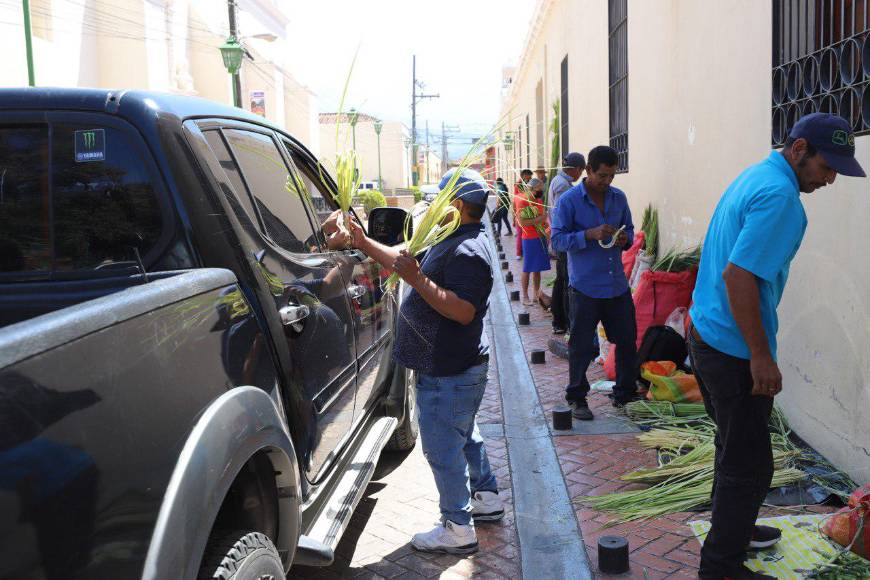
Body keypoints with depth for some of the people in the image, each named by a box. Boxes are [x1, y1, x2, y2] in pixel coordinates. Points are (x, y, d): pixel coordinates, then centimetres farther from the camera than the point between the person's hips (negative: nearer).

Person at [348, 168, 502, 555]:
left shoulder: (468, 252, -22)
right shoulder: (454, 242, 12)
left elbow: (463, 311, -30)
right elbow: (410, 264, 19)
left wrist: (417, 280, -31)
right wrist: (365, 244, 15)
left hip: (449, 374, -11)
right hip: (455, 367, 11)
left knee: (443, 447, -1)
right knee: (463, 436, 24)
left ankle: (458, 530, 11)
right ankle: (486, 498, 40)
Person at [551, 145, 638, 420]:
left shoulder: (619, 198, 8)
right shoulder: (569, 200, -8)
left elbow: (629, 229, 19)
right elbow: (557, 240, -11)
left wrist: (626, 238, -5)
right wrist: (590, 235, -24)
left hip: (618, 284, 5)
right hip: (585, 286, -5)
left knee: (627, 340, 11)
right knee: (581, 346, 4)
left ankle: (625, 392, 28)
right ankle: (576, 398, 19)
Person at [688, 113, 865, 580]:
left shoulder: (753, 177, 12)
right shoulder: (779, 195, -20)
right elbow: (738, 275, -27)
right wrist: (761, 356, -22)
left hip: (706, 333, 10)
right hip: (734, 349, -10)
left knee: (735, 444, 24)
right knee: (748, 463, 1)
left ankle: (732, 527, 41)